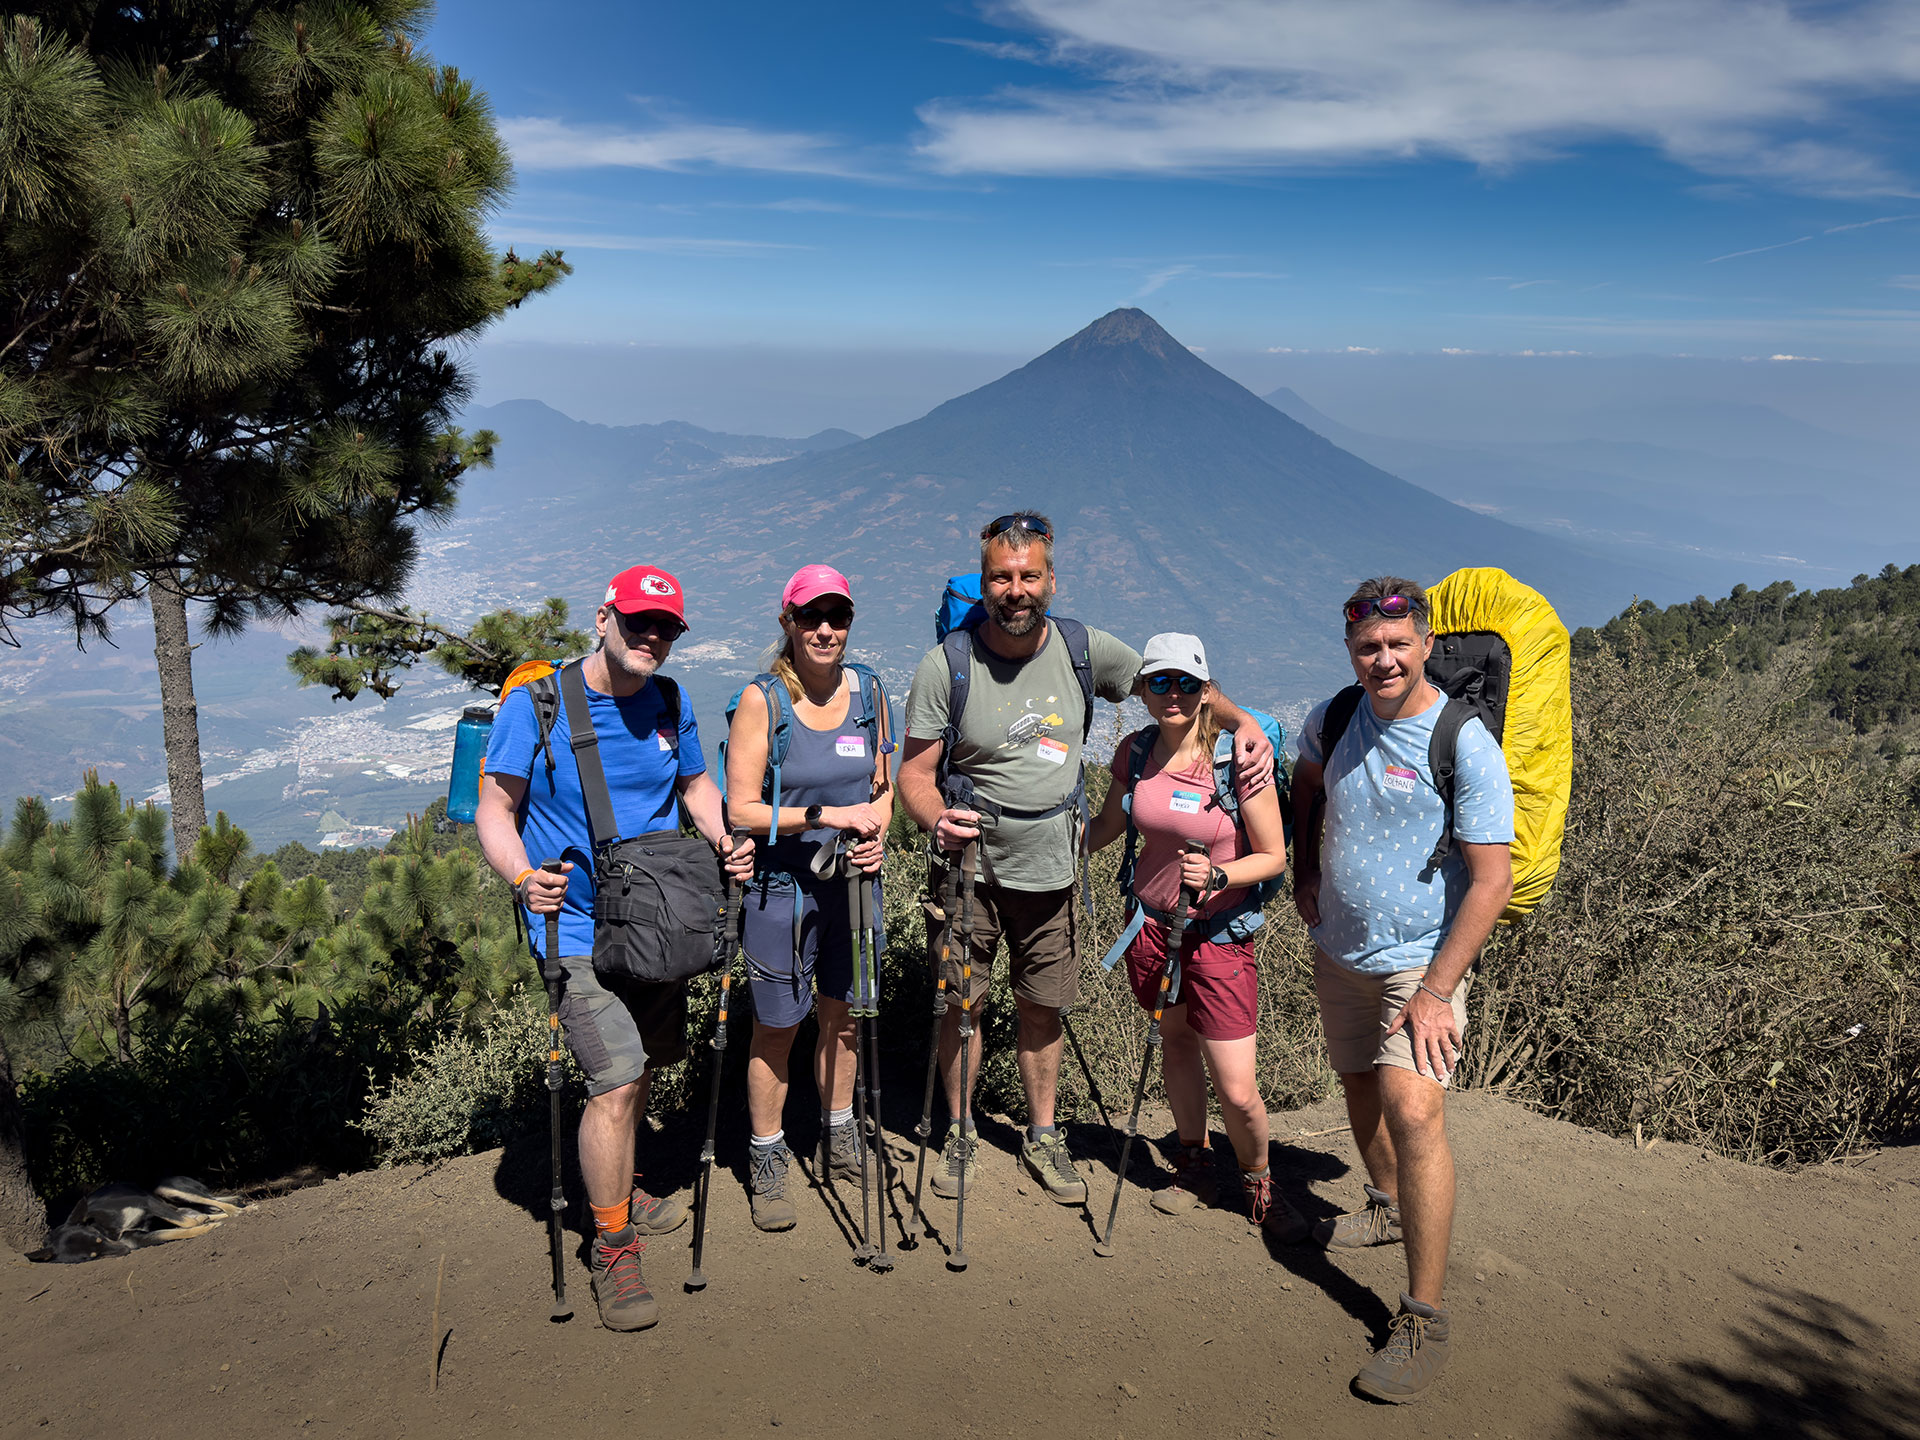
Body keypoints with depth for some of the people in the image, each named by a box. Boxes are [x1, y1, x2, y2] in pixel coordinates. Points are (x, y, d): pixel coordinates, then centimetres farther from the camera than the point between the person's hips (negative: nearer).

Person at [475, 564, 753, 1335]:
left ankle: (618, 1190, 44)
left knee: (641, 1068, 19)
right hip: (578, 930, -6)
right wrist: (521, 878, -29)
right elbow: (495, 806, -10)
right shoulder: (537, 703, -13)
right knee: (616, 1079, -13)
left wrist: (726, 842, -4)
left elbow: (696, 783, 16)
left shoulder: (670, 705, 2)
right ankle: (611, 1248, 4)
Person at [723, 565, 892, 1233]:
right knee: (777, 1026, 6)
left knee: (842, 1015, 17)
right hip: (779, 885, -4)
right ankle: (767, 1159, 24)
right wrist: (828, 814, -23)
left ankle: (839, 1138, 36)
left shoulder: (868, 694, 1)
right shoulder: (761, 701, -13)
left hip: (850, 881, 4)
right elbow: (742, 809, -15)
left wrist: (877, 831, -6)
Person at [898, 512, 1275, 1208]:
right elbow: (915, 772, -9)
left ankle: (1043, 1135, 32)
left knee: (1043, 1009, 13)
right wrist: (937, 820, -31)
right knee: (961, 1001, 7)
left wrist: (1240, 720, -6)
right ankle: (960, 1131, 30)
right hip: (970, 865, -2)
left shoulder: (1085, 650, -6)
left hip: (1050, 869, 2)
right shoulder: (945, 666, -13)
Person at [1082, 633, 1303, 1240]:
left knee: (1237, 1092, -3)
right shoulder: (1135, 751, -3)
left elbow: (1273, 857, -11)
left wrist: (1217, 876, -27)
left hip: (1219, 933, -4)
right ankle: (1195, 1162, 42)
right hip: (1152, 921, 4)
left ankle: (1258, 1181, 26)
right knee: (1175, 1041, 20)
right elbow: (1107, 826, 15)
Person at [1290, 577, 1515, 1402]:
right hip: (1339, 953, 6)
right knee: (1360, 1089, 21)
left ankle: (1426, 1318, -12)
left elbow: (1492, 881, -19)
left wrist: (1437, 991, -22)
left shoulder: (1465, 745, -18)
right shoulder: (1333, 720, -2)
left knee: (1412, 1109, -20)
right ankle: (1388, 1208, 48)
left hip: (1422, 961, -6)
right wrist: (1305, 871, 10)